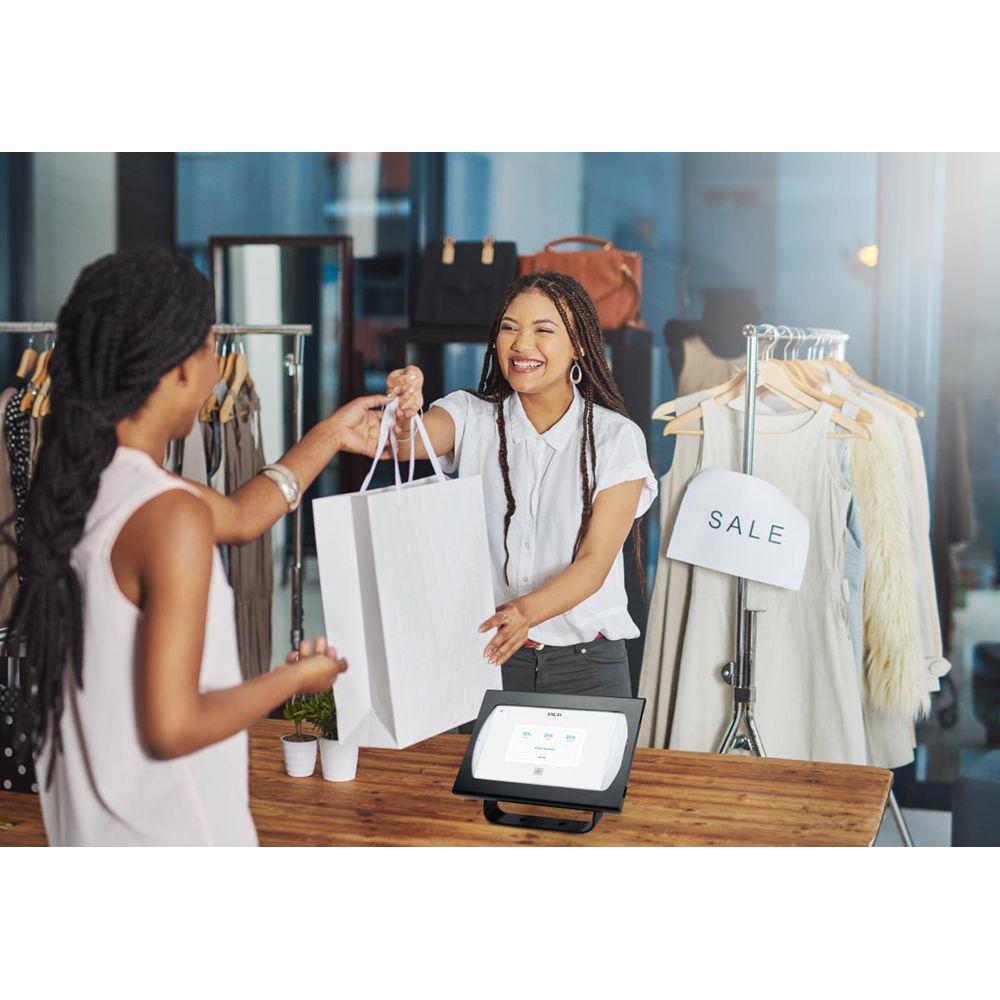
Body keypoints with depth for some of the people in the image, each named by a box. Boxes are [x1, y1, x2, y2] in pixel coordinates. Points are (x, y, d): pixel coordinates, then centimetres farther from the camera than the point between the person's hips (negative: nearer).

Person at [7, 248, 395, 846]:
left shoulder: (79, 478, 0)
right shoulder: (171, 516, -26)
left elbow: (242, 516, 14)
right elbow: (172, 728, -26)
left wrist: (330, 435, 23)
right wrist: (293, 679, -11)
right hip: (166, 831, -8)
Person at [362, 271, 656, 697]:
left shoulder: (616, 438, -6)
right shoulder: (472, 416, 0)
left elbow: (594, 562, -13)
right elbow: (409, 443, -22)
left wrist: (527, 611, -31)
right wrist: (403, 417, -45)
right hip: (487, 652, 1)